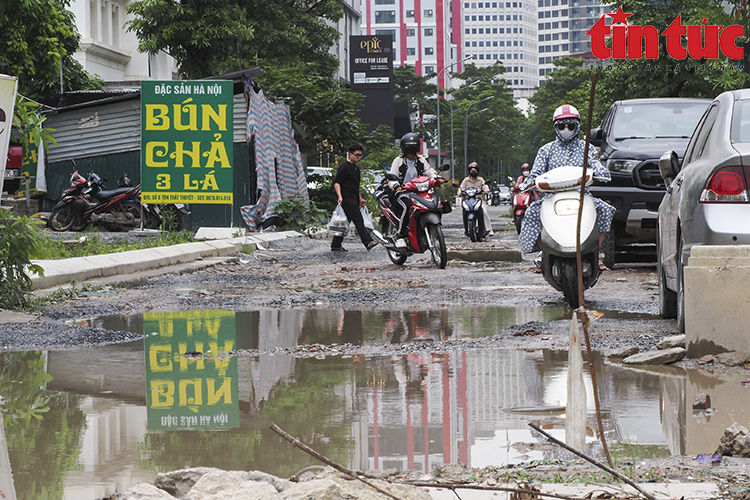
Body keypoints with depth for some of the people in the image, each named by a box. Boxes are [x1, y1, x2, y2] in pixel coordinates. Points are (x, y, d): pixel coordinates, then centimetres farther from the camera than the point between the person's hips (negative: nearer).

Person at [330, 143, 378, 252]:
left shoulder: (356, 168, 21)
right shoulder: (345, 167, -7)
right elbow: (336, 182, -12)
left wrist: (360, 198, 29)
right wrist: (340, 196, -23)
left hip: (354, 201, 9)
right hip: (347, 199, -9)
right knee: (358, 220, -16)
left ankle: (336, 245, 14)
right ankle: (368, 242, -23)